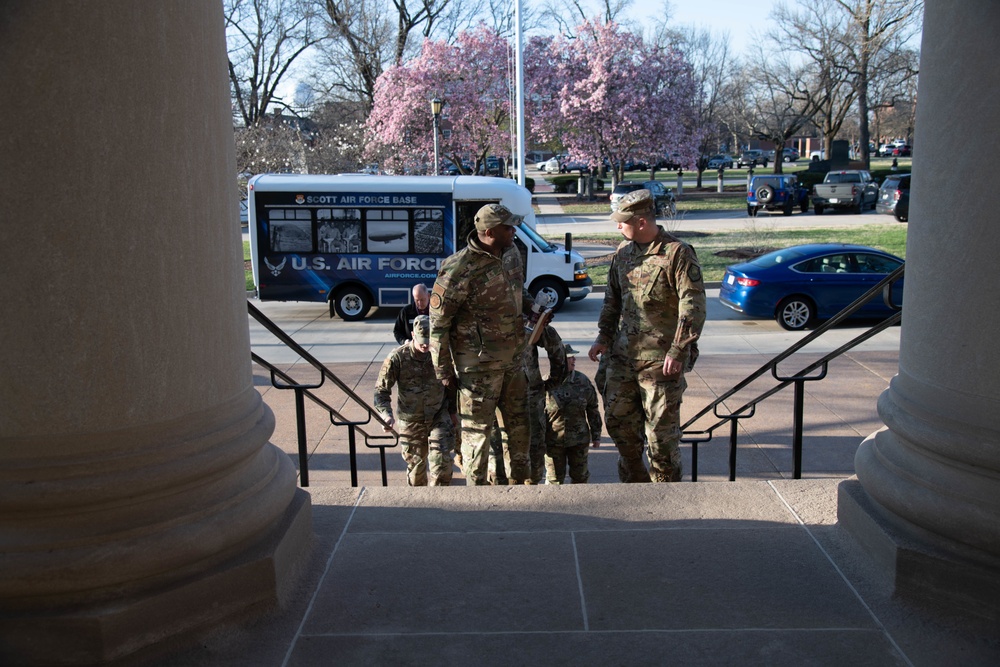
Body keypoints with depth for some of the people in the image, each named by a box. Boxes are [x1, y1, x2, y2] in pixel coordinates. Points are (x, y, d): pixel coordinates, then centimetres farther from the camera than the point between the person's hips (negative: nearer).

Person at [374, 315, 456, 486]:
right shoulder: (397, 358, -17)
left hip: (438, 416, 1)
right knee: (415, 462, 11)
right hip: (411, 419, -1)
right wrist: (386, 415, -30)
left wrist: (452, 411, 12)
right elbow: (381, 390, -14)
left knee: (441, 459, -13)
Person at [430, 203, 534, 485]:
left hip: (513, 357, 8)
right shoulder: (459, 270, -21)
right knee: (477, 429, 5)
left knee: (519, 424, 18)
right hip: (479, 364, -8)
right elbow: (438, 323, -15)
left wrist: (534, 306, 2)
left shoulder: (511, 253, 2)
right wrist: (444, 371, -12)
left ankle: (520, 481, 36)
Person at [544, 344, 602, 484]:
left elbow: (592, 409, 8)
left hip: (579, 439, 3)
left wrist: (596, 435, 8)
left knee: (580, 476, 12)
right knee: (554, 478, 7)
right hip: (554, 441, -3)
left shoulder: (582, 381, -1)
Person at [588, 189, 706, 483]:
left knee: (661, 427, 0)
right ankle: (635, 480, 31)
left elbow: (693, 305, -14)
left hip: (660, 359, -7)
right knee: (618, 419, 12)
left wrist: (678, 351, -18)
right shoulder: (623, 252, 9)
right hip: (623, 354, 7)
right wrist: (604, 337, 13)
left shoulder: (678, 253, -12)